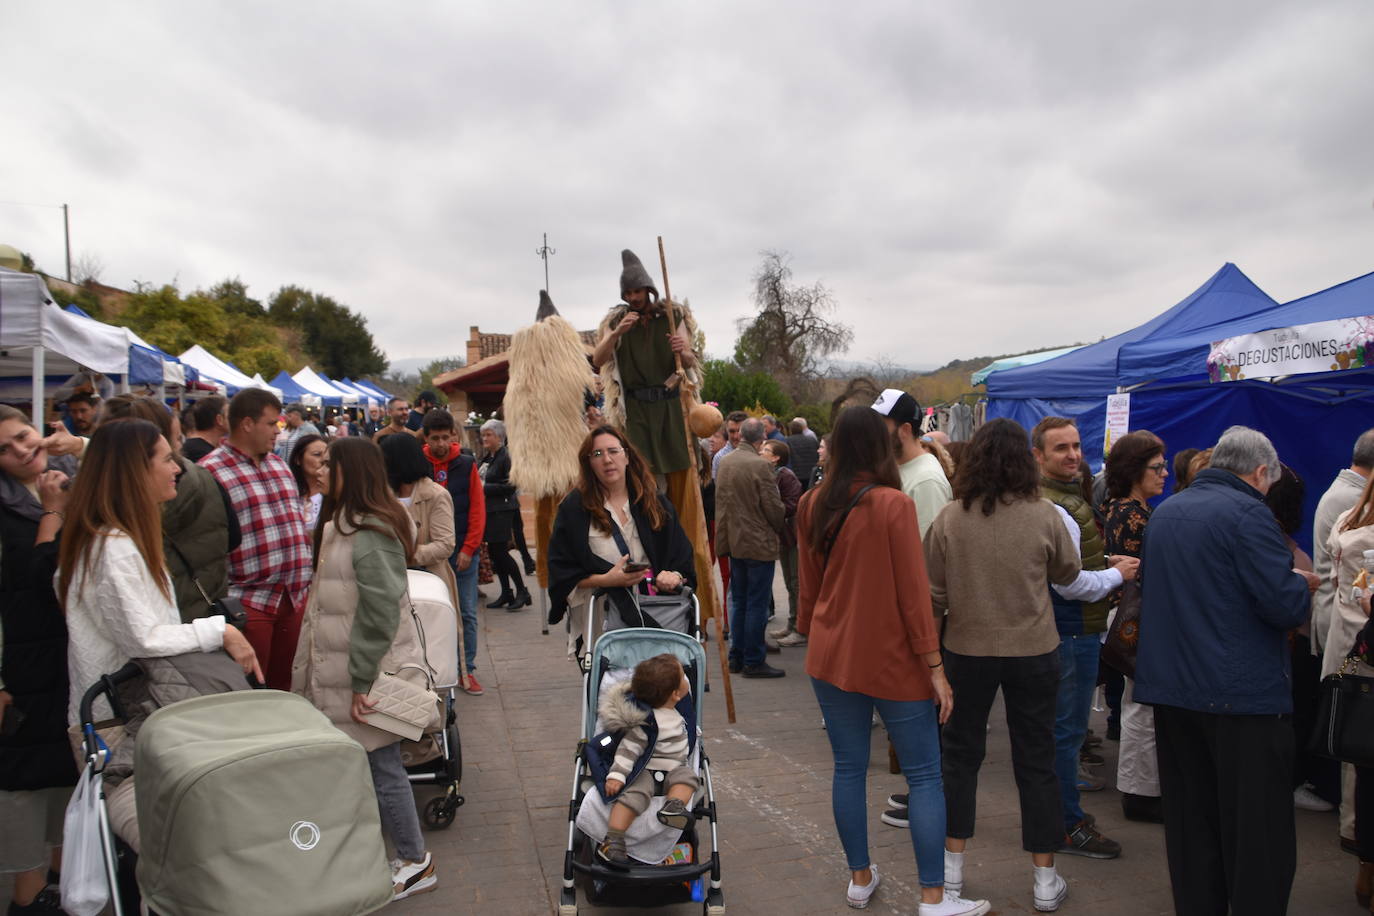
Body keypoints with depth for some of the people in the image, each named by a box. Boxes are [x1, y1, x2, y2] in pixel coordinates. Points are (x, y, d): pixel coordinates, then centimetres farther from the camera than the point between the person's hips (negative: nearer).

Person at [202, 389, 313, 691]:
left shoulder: (278, 465, 15)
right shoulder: (210, 471, -9)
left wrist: (304, 574, 16)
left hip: (295, 595, 7)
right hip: (247, 601, -6)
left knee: (282, 685, 15)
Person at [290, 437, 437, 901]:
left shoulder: (369, 533, -19)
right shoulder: (348, 524, 13)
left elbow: (380, 611, -23)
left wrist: (362, 679, -21)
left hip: (368, 671, -9)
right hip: (347, 669, 9)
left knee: (380, 766, 1)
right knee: (364, 765, 14)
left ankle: (415, 863, 16)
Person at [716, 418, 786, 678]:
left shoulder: (725, 462, 4)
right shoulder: (759, 465, -17)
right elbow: (773, 507, -13)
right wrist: (778, 529, 5)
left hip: (733, 540, 7)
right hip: (759, 542, -7)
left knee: (738, 601, 15)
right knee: (757, 604, 0)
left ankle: (736, 657, 21)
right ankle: (753, 661, 5)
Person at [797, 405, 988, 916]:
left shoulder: (812, 505, 0)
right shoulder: (893, 505, -16)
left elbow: (808, 585, 8)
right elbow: (913, 592, -14)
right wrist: (935, 666, -8)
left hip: (831, 657, 5)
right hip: (891, 660, -5)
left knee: (848, 768, 14)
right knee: (924, 775, 6)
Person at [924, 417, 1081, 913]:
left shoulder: (949, 519, -13)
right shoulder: (1045, 516, -13)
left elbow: (933, 597, -7)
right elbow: (1068, 573, 4)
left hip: (967, 650, 0)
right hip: (1034, 651, 0)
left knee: (961, 754, 16)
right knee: (1036, 760, 13)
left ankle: (952, 867, 25)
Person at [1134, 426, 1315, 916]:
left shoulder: (1165, 511, 10)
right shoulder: (1248, 514, -14)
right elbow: (1284, 604, -20)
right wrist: (1303, 584, 3)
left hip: (1171, 688, 7)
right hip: (1243, 693, -7)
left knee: (1190, 822, 15)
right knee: (1259, 833, 3)